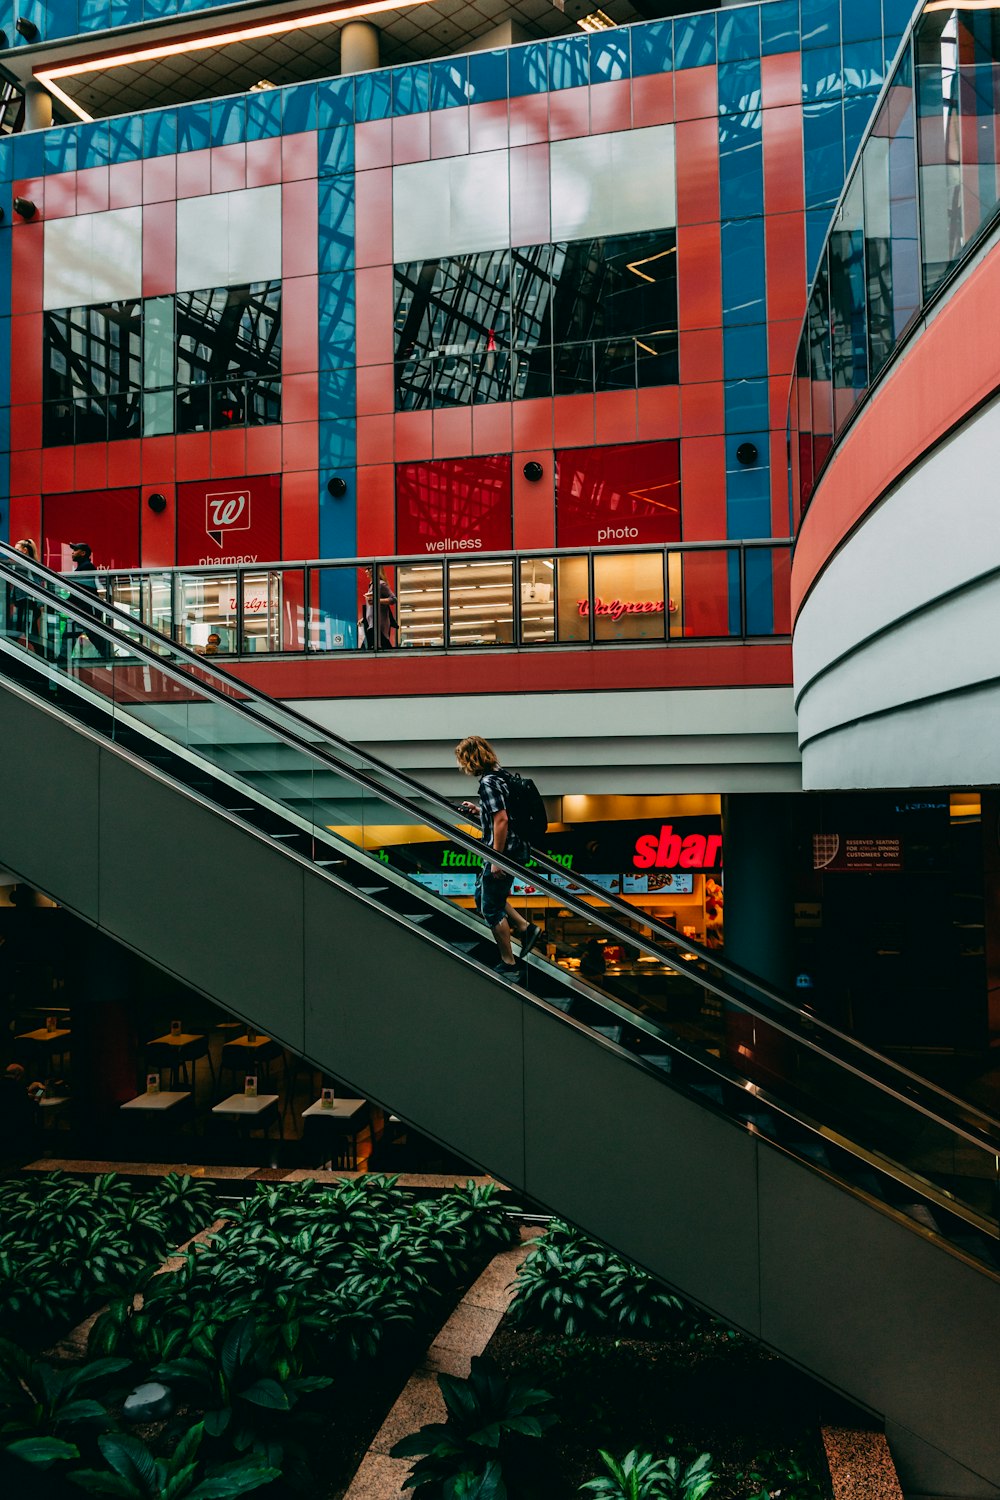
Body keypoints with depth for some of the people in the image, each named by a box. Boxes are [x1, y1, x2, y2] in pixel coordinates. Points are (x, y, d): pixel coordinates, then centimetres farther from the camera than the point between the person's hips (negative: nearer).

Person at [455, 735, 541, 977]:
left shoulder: (488, 783, -19)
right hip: (514, 849, 10)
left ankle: (508, 963, 16)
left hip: (504, 853, -10)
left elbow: (501, 820, -26)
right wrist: (478, 811, 14)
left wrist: (496, 859, -23)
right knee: (482, 894, 24)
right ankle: (526, 929, 21)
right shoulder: (499, 775, 11)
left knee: (491, 909, 4)